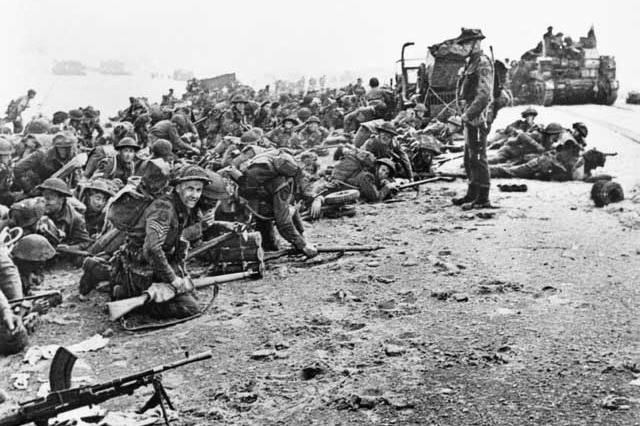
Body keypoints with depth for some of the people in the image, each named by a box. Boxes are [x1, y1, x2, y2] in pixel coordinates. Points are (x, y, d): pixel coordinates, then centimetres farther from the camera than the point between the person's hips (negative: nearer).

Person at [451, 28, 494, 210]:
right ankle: (472, 195, 24)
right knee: (469, 158, 15)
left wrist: (468, 114, -19)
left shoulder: (483, 62, -12)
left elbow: (484, 94, -21)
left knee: (478, 158, -8)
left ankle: (483, 199, -4)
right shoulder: (472, 62, 18)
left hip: (478, 118, -10)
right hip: (471, 118, 10)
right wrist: (466, 113, 15)